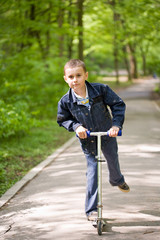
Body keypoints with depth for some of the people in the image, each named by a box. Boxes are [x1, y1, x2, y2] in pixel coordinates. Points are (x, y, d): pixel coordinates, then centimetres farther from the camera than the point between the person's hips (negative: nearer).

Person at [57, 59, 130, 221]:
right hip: (87, 139, -1)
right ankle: (91, 210, 3)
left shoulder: (101, 89, -21)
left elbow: (118, 105, -11)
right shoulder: (65, 101, -18)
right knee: (92, 171, -5)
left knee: (113, 161, 20)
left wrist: (116, 124, -23)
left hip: (107, 134, 1)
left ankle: (117, 180, 59)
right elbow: (62, 120, -1)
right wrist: (76, 126, -19)